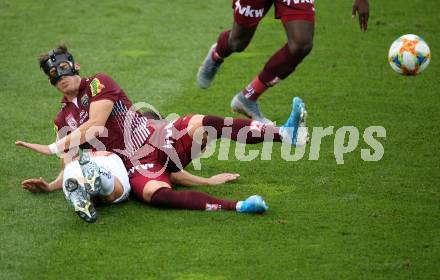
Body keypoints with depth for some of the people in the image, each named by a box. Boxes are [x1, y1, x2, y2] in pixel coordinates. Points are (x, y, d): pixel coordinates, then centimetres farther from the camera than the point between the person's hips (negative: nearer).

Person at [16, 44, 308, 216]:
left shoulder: (97, 84, 4)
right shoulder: (64, 122, 15)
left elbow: (95, 125, -9)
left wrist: (53, 148, -5)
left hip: (162, 140, 0)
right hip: (135, 168, 0)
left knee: (201, 124, -29)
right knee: (153, 192, -36)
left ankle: (286, 132, -37)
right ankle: (236, 206, -52)